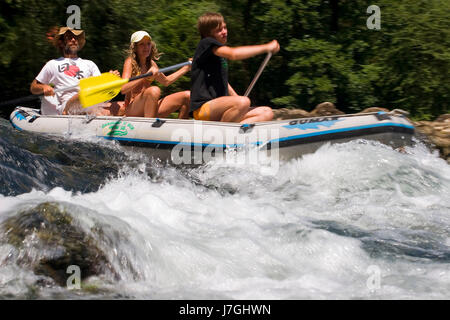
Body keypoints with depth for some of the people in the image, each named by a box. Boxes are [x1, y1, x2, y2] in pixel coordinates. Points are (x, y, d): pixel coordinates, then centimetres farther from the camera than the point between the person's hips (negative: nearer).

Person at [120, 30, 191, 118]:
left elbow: (166, 81, 31)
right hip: (132, 110, -7)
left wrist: (186, 68, 30)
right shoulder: (130, 61, -6)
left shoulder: (151, 64, 14)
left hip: (150, 109, 7)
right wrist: (146, 76, -29)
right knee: (154, 90, -36)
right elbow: (123, 89, -20)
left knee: (187, 96, 0)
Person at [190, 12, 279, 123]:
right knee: (243, 102, -36)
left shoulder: (220, 54, 23)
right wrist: (266, 47, -16)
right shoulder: (206, 43, -5)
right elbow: (233, 54, -22)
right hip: (203, 108, -9)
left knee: (267, 113, -3)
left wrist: (238, 99, 15)